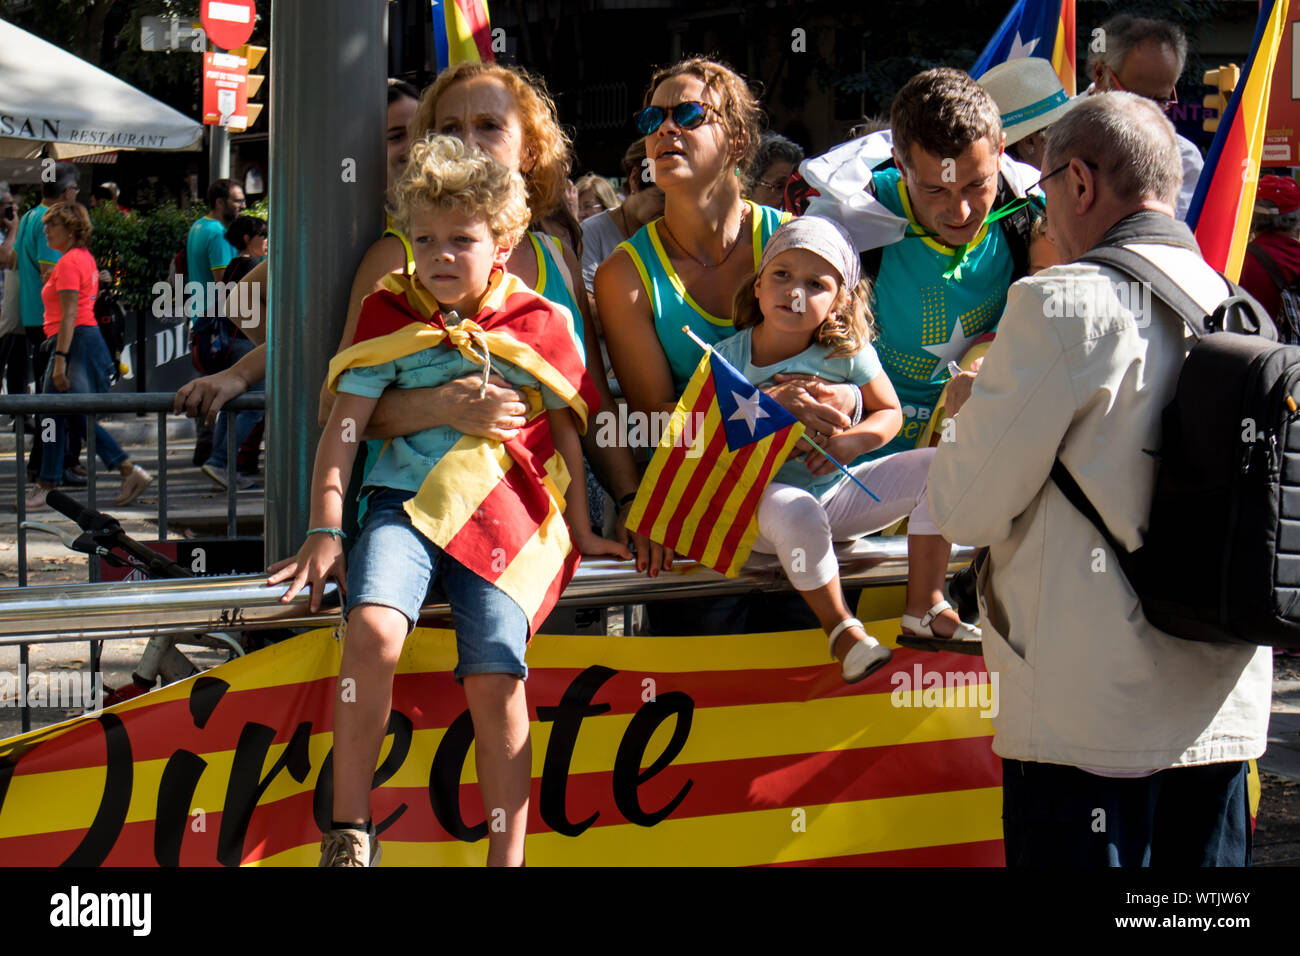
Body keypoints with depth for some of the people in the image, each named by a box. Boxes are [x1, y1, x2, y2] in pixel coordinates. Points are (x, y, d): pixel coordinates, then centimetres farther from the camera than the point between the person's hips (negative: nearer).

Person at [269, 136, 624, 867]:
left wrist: (580, 531, 18)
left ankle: (508, 857, -3)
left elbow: (565, 431, 18)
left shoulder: (538, 324, 10)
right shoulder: (390, 316, 8)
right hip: (408, 499, 0)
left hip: (505, 516, 0)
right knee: (373, 627, -29)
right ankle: (350, 828, -17)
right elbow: (344, 427, 5)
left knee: (497, 680, -16)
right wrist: (326, 530, -4)